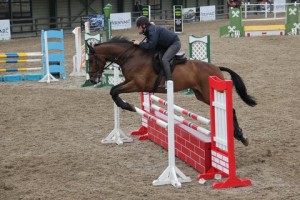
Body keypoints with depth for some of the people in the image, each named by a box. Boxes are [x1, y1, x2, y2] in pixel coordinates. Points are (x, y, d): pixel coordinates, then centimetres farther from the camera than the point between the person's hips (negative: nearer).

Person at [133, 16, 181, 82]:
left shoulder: (152, 30, -26)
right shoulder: (149, 30, 4)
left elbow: (151, 46, -30)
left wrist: (140, 43, -20)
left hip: (175, 43, -11)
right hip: (167, 44, 11)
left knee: (164, 59, -25)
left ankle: (169, 80, -26)